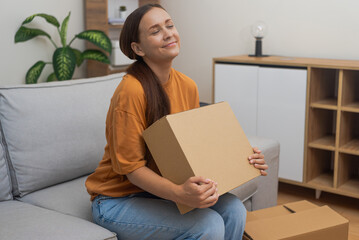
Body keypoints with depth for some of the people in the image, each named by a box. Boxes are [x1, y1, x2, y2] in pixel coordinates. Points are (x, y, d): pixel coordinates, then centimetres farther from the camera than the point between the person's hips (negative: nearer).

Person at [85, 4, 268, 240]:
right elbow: (130, 166, -21)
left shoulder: (187, 86, -1)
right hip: (119, 198, -6)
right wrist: (179, 193, -37)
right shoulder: (131, 91, -23)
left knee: (233, 210, -13)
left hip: (161, 189, 6)